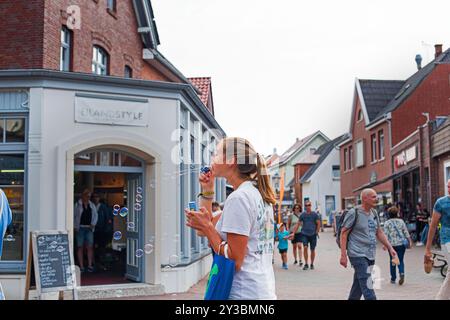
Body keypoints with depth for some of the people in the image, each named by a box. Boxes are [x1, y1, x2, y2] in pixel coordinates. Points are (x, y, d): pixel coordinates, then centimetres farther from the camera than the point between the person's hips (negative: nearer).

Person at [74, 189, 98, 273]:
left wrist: (93, 224, 0)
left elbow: (96, 215, 15)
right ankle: (81, 266, 3)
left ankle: (90, 265, 3)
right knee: (80, 247, -1)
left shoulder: (92, 205, 13)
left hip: (89, 228, 3)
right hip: (80, 228, -3)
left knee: (90, 246, -2)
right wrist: (75, 227, -8)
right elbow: (73, 216, 0)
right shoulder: (77, 205, 1)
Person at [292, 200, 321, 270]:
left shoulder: (315, 214, 0)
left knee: (312, 250, 7)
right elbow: (298, 224, 7)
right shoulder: (302, 215, 4)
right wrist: (293, 233, 3)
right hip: (304, 234, 0)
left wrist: (316, 232, -5)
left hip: (313, 234, 0)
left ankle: (312, 264, 22)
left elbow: (318, 224, 2)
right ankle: (306, 264, -8)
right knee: (305, 247, -16)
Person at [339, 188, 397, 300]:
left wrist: (390, 248, 13)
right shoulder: (354, 213, -9)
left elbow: (379, 233, 22)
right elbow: (343, 233, -9)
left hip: (370, 256, 7)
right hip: (358, 254, -7)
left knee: (358, 286, 14)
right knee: (367, 286, -13)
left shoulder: (374, 213, 13)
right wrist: (343, 255, -14)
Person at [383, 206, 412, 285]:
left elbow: (386, 234, -7)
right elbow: (406, 232, 3)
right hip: (401, 244, 1)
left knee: (392, 261, 10)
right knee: (401, 260, 8)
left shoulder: (387, 223, -1)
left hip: (392, 244, -1)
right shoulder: (401, 221, 4)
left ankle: (393, 279, 14)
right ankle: (402, 273, -18)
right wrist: (410, 241, 9)